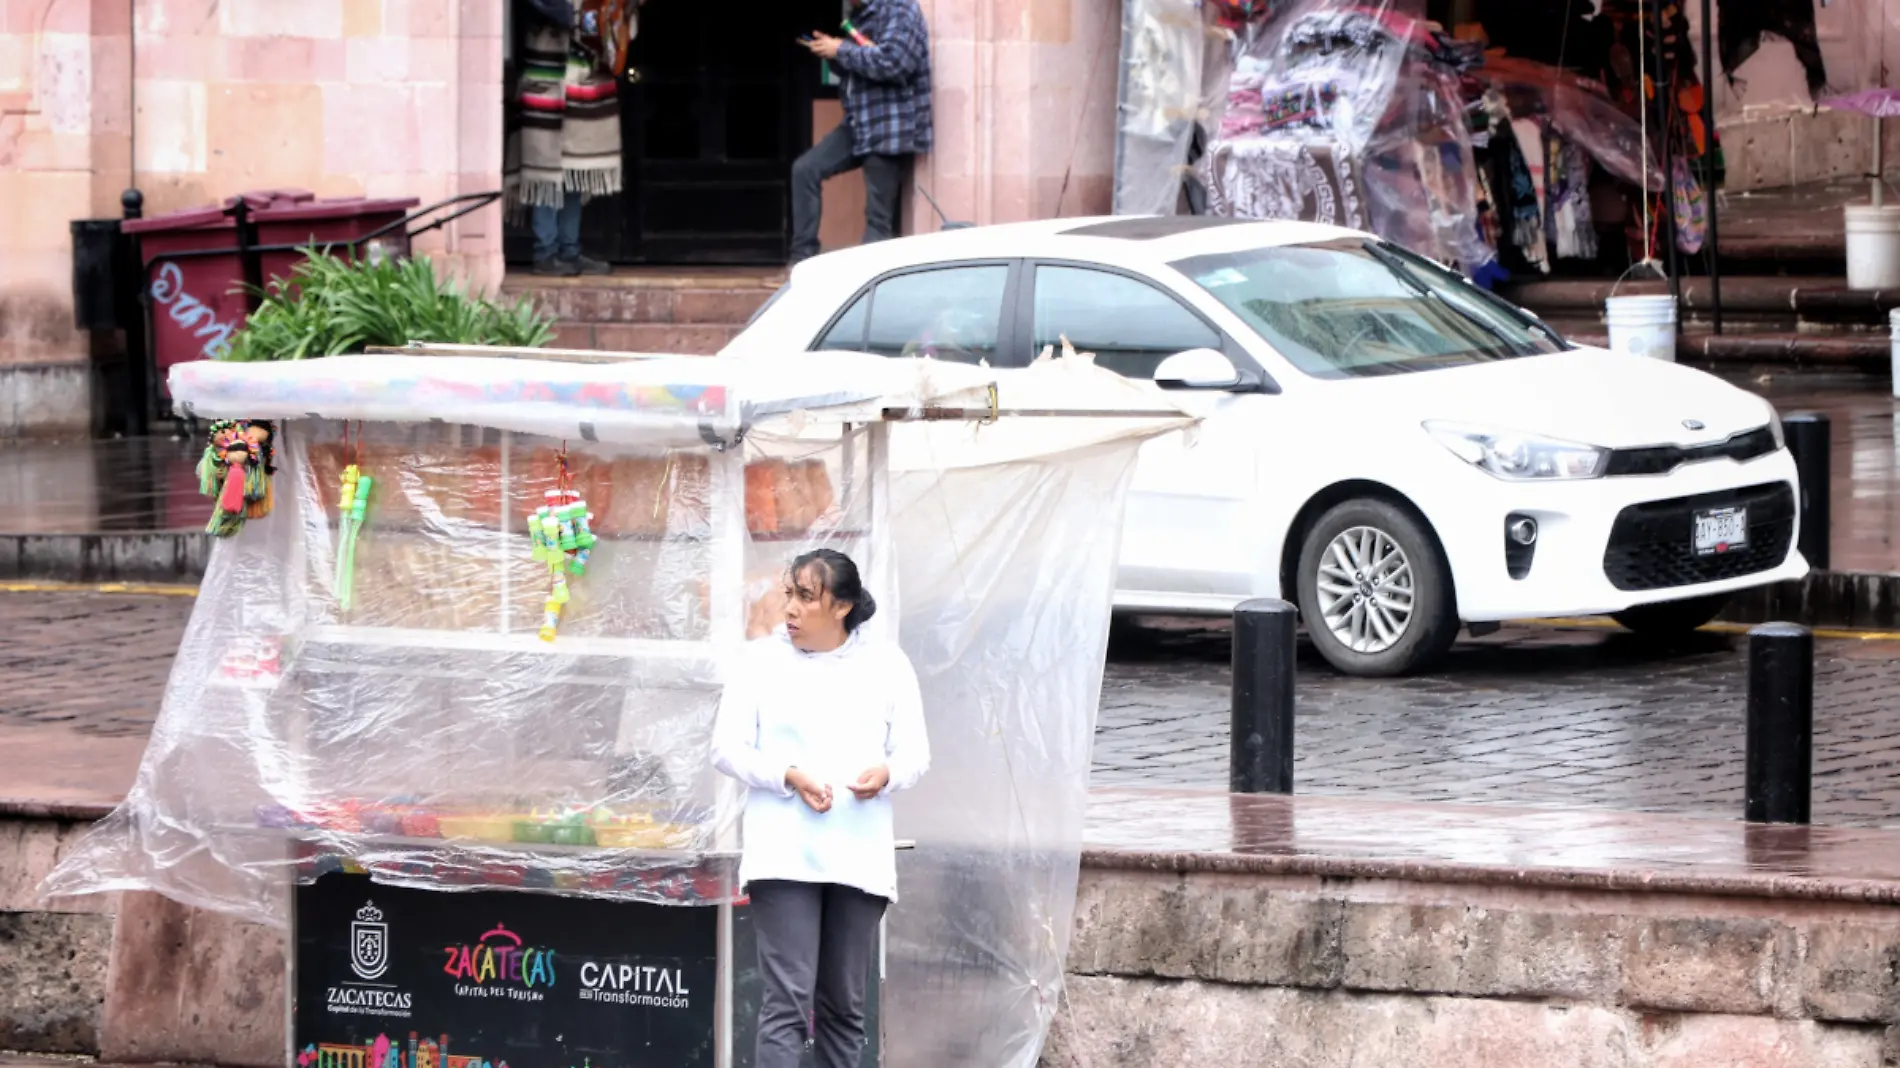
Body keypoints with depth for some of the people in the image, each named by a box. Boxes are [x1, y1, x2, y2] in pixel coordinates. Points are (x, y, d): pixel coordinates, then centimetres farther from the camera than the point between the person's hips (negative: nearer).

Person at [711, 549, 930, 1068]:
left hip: (859, 857, 2)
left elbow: (915, 753, 8)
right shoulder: (761, 660, 4)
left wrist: (886, 772, -15)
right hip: (783, 854, -2)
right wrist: (790, 776, -15)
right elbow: (727, 748, 1)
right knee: (787, 1000, -12)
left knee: (844, 1005, 9)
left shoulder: (887, 664, 8)